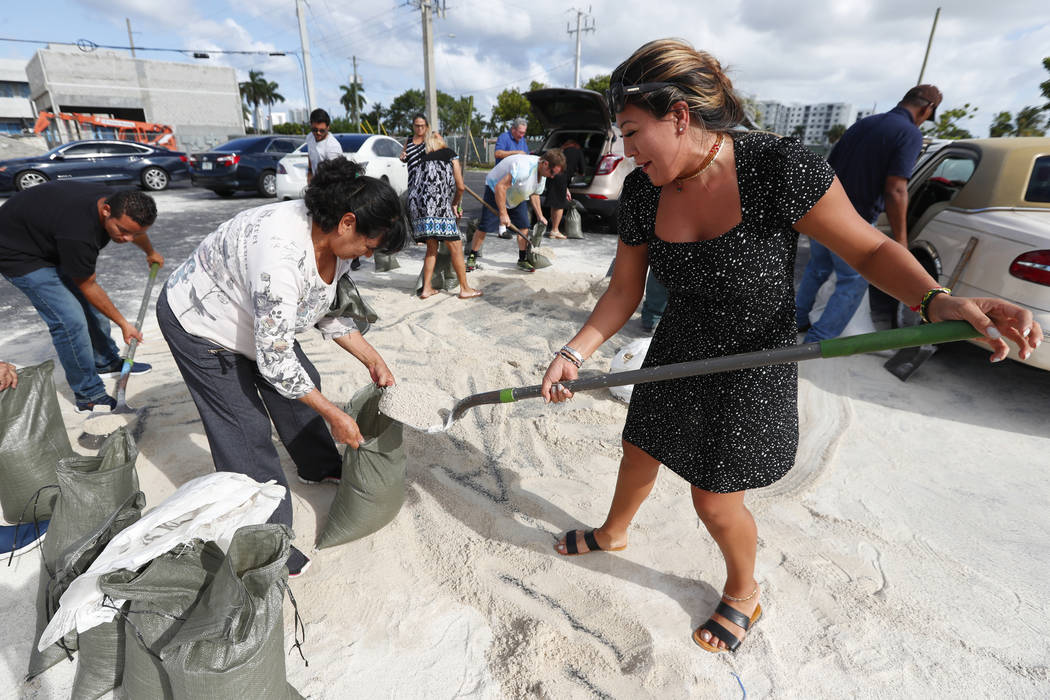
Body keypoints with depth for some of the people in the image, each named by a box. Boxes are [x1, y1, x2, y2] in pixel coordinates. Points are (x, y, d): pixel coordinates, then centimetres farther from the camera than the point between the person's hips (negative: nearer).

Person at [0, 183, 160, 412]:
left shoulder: (118, 203, -16)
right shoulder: (78, 234, -40)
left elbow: (135, 230, 12)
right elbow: (88, 287, -23)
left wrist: (151, 253, 31)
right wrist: (123, 323, -14)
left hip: (50, 242, 9)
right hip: (19, 253, -9)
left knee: (91, 305, 12)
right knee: (70, 320, -18)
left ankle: (107, 363, 33)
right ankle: (88, 396, -6)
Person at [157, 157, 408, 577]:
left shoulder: (333, 240, -14)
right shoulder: (281, 255, -42)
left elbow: (329, 311, 2)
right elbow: (274, 361, -35)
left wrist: (373, 360, -2)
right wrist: (334, 416, -26)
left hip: (260, 320, 9)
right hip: (199, 324, -8)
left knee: (302, 383, 15)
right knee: (247, 432, -8)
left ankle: (318, 467, 40)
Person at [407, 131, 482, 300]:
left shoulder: (424, 158, 26)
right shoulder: (450, 154, 13)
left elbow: (417, 184, 18)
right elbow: (460, 186, 8)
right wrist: (455, 205, 26)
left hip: (417, 202, 6)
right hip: (437, 203, -6)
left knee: (431, 247, 14)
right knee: (455, 245, 0)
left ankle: (426, 288, 13)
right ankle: (465, 289, 4)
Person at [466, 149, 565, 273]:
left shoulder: (543, 172, -8)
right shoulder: (523, 167, -38)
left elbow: (534, 194, 9)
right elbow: (500, 187, -38)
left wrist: (540, 215, 6)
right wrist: (503, 214, -36)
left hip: (516, 197, 8)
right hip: (495, 190, -7)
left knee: (524, 226, -1)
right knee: (484, 227, -10)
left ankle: (522, 260, 11)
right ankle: (472, 257, 5)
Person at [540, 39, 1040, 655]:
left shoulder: (781, 167, -23)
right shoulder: (642, 192, -8)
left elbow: (869, 248, -13)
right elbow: (625, 291, -3)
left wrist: (938, 300, -31)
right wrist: (575, 354, -13)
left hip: (753, 367, -5)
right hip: (677, 354, 5)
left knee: (715, 500, 4)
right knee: (640, 452, 20)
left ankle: (745, 591, 38)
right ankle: (612, 533, 51)